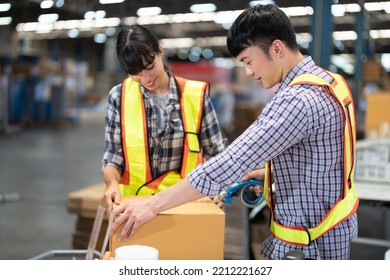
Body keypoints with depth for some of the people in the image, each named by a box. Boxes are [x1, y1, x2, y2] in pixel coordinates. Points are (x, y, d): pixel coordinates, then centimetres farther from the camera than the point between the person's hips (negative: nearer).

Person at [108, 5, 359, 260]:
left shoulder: (298, 100, -28)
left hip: (311, 245, -9)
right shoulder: (329, 82, 4)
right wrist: (265, 174, 6)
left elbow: (232, 162, -32)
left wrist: (154, 205, -28)